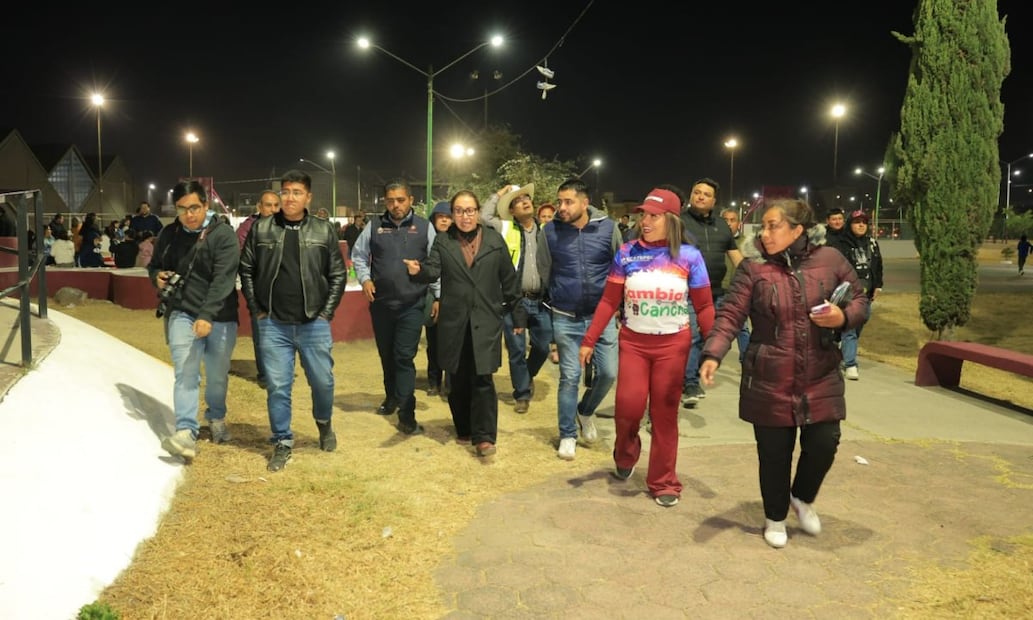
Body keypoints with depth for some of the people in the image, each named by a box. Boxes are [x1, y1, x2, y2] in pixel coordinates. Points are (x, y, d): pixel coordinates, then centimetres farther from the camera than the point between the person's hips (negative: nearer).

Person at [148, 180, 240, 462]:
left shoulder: (223, 233, -12)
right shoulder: (169, 234, 4)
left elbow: (223, 279, -21)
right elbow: (154, 265, 21)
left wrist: (207, 316, -31)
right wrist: (157, 277, -4)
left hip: (219, 318, -2)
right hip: (182, 314, 2)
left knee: (218, 375, 12)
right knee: (185, 373, -11)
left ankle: (216, 418, 36)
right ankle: (186, 432, -14)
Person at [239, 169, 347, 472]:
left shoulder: (324, 230, 2)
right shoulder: (260, 228, 3)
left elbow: (338, 275, 4)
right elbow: (246, 270, 8)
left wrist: (326, 313, -1)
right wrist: (256, 309, 2)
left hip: (314, 324, 0)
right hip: (273, 324, 0)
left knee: (322, 381, 7)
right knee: (277, 386, 3)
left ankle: (324, 423, 37)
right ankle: (282, 442, 18)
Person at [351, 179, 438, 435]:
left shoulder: (424, 227, 0)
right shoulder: (374, 226, 4)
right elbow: (358, 255, 12)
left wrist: (439, 296, -2)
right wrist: (365, 278, -4)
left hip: (412, 305, -3)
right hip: (380, 303, 3)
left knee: (404, 358, -7)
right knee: (386, 355, 16)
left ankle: (407, 415, -3)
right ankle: (391, 397, 39)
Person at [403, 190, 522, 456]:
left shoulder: (495, 240, 4)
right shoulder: (442, 241, 5)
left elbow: (509, 279, 8)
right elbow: (434, 270, -10)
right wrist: (419, 270, -33)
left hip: (486, 321, -1)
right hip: (454, 322, 2)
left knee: (482, 379, -5)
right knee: (458, 380, 10)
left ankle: (484, 435, 0)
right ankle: (464, 428, 26)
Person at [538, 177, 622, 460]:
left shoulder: (608, 228, -7)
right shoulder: (549, 231, -7)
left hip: (602, 315, 1)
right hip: (566, 319, -1)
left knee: (608, 373, 2)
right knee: (569, 378, 3)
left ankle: (585, 411, 32)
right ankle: (567, 435, 18)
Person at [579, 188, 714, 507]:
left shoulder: (689, 256, -5)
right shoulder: (627, 253, -3)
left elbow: (704, 307, -1)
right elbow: (609, 301, -1)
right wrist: (589, 340, -4)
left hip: (673, 344, 0)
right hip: (633, 341, 1)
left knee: (665, 412, 5)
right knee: (628, 404, -9)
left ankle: (664, 482, 21)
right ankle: (625, 454, 24)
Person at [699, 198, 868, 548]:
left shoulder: (829, 260, -2)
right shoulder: (753, 268, -7)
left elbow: (859, 300, 9)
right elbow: (730, 316, -11)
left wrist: (843, 317, -14)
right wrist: (713, 355, -26)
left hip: (821, 379, 2)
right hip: (769, 382, -1)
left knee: (824, 444, 2)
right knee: (774, 454, 8)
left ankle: (802, 498, 36)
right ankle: (775, 518, 34)